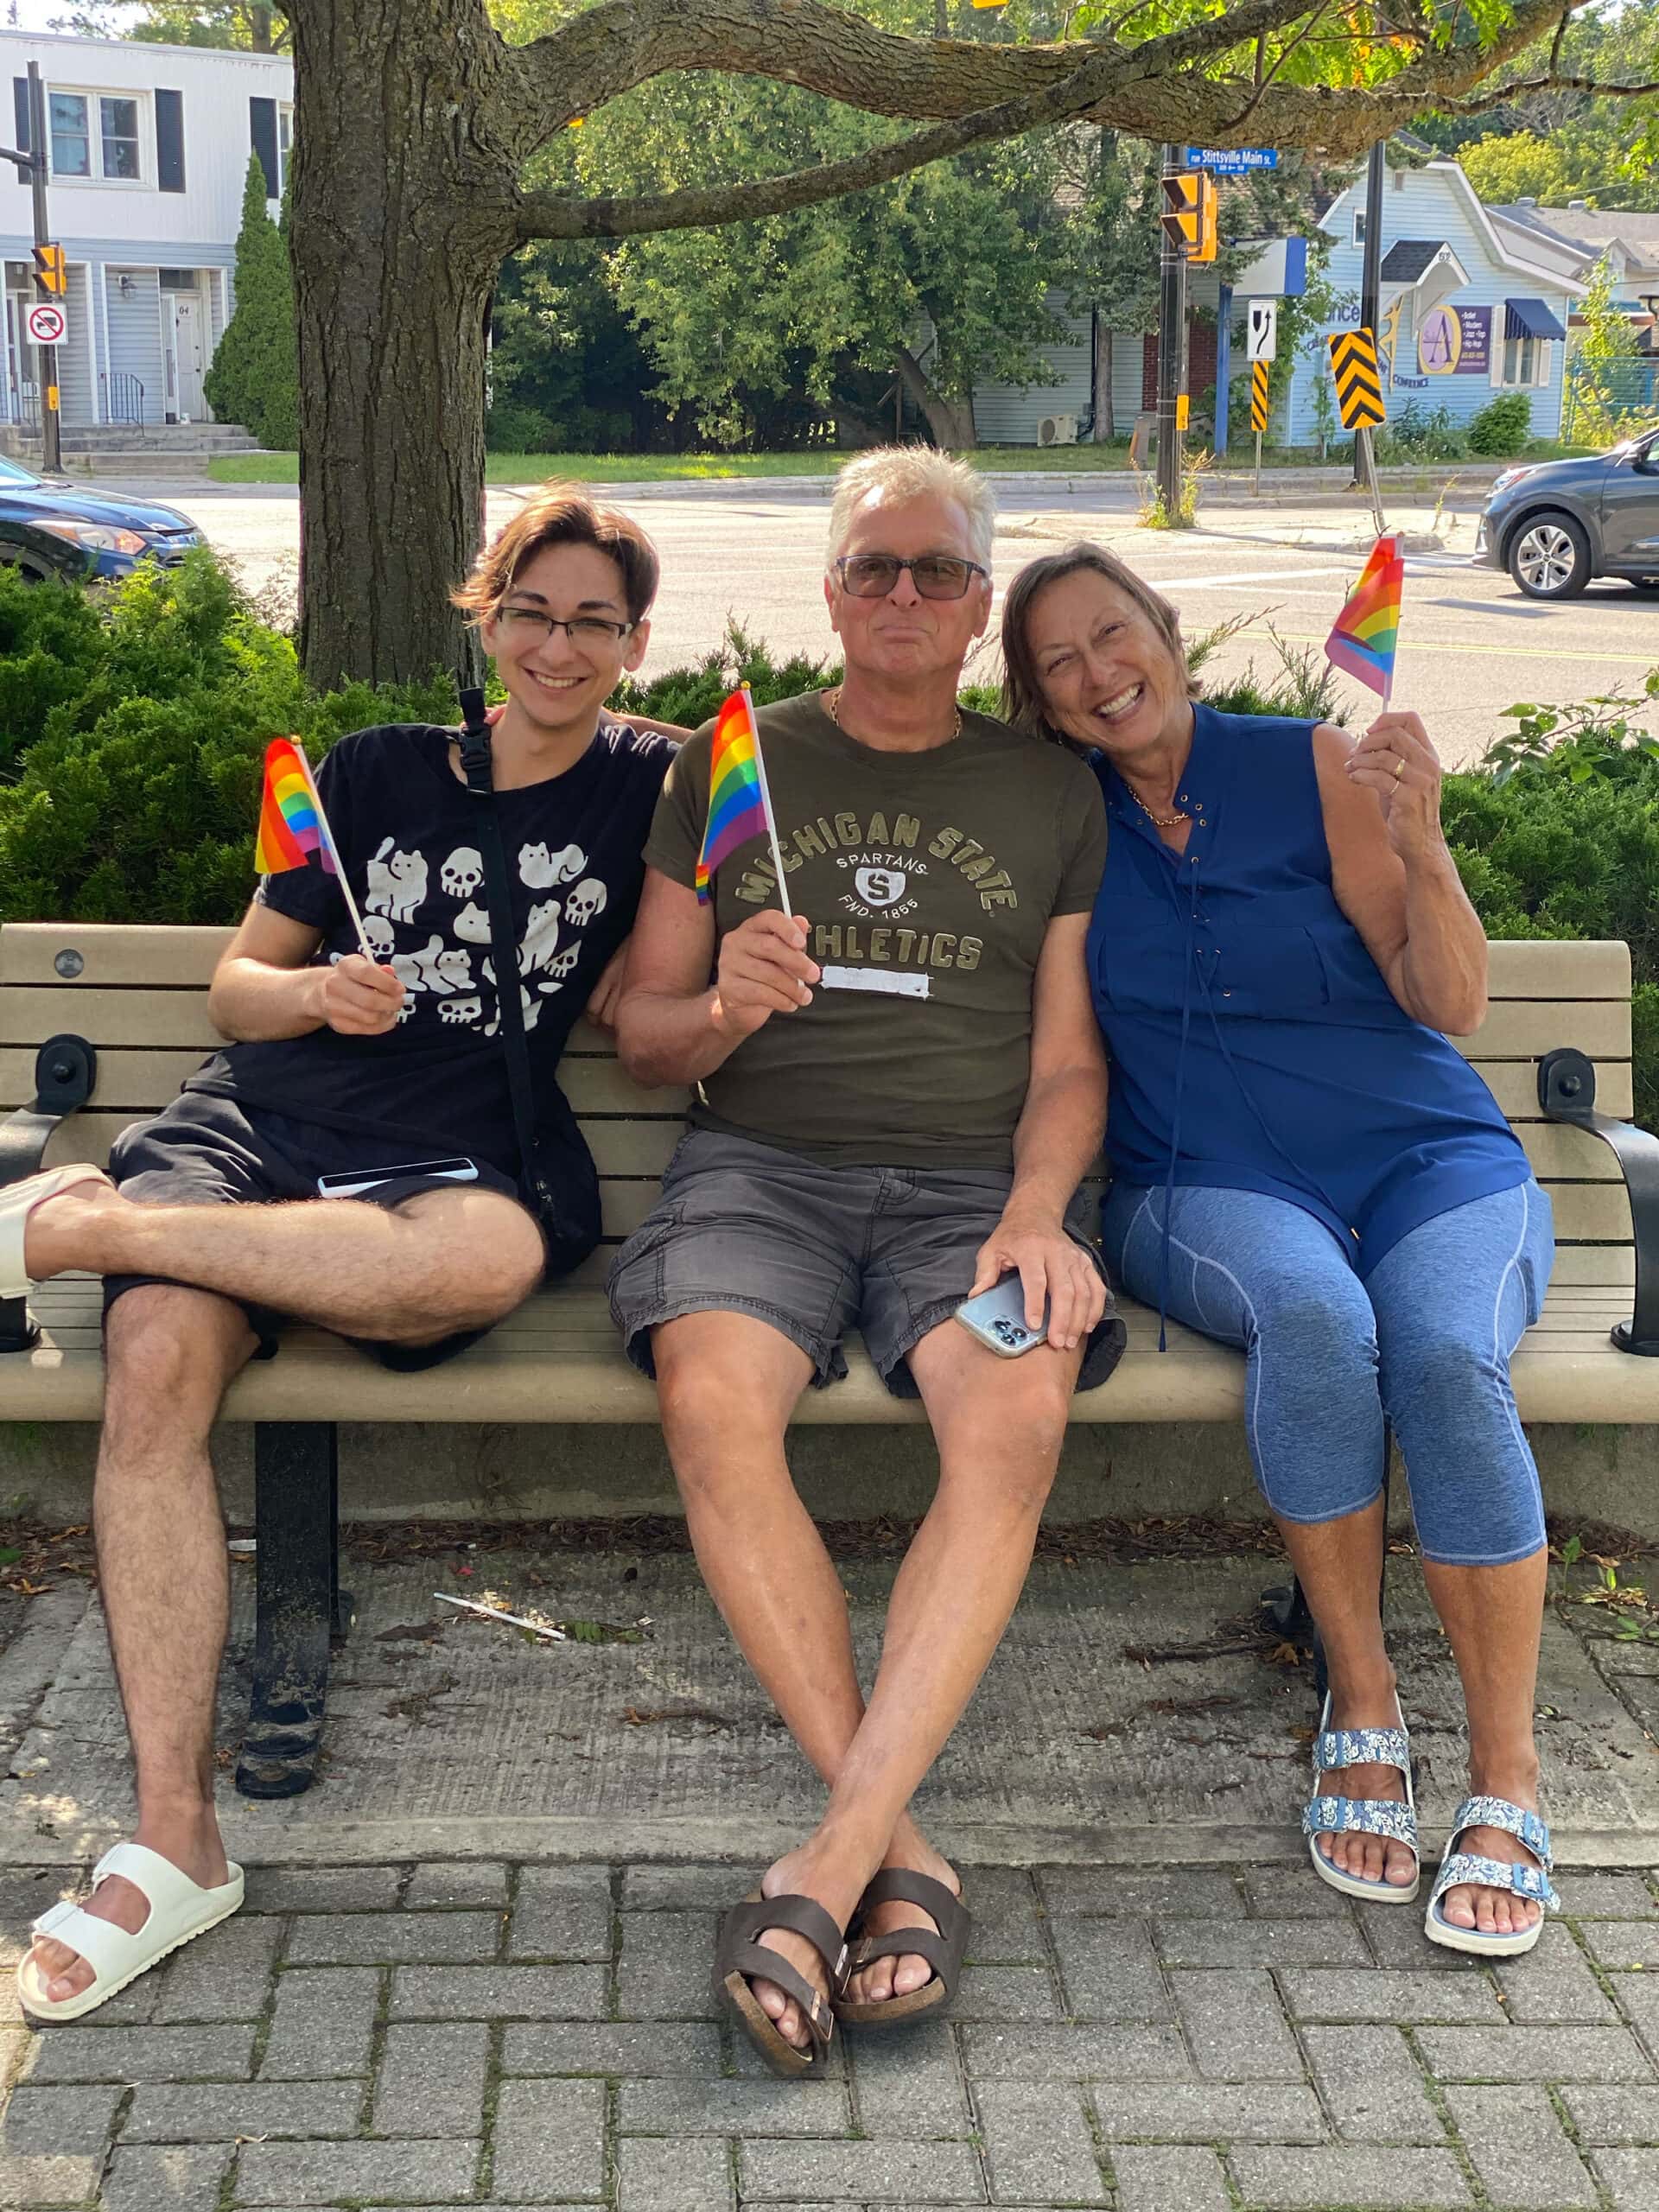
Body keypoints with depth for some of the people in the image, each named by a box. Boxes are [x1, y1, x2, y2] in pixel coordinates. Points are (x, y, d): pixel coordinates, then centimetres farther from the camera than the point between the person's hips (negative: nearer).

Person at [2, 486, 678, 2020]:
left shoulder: (651, 789, 15)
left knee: (500, 1254, -40)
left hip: (446, 1164, -1)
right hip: (255, 1126, 2)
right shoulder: (377, 771, 18)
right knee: (158, 1354, -31)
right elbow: (237, 985, 19)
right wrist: (315, 991, -3)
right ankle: (175, 1840, -24)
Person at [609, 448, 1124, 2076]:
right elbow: (642, 1034, 15)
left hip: (973, 1183, 1)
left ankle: (837, 1852, -32)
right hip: (761, 1166, 0)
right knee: (714, 1402, -34)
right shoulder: (730, 767, 17)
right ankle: (903, 1851, -29)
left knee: (1018, 1417, -34)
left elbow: (1068, 1058, 14)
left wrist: (1037, 1212, -6)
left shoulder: (1052, 794, 18)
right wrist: (725, 1007, -8)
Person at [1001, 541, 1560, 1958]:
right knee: (1312, 1313, -36)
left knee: (1445, 1355, -34)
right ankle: (1362, 1705, -19)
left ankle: (1507, 1777, -21)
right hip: (1208, 1188, 1)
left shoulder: (1311, 768, 1)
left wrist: (1421, 840, -18)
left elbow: (1451, 1005, -3)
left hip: (1429, 1156, 0)